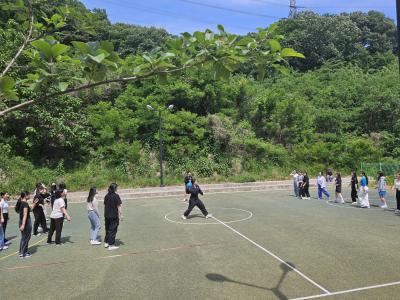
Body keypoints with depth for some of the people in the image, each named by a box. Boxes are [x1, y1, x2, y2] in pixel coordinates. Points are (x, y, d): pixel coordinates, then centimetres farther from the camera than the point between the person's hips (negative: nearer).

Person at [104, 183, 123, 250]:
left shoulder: (106, 196, 7)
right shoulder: (116, 196, -14)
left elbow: (105, 205, 14)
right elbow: (119, 206, -14)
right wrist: (121, 215, -10)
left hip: (107, 215, 7)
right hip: (114, 216, -7)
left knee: (107, 229, 20)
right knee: (113, 230, 1)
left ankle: (106, 243, 30)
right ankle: (111, 245, 6)